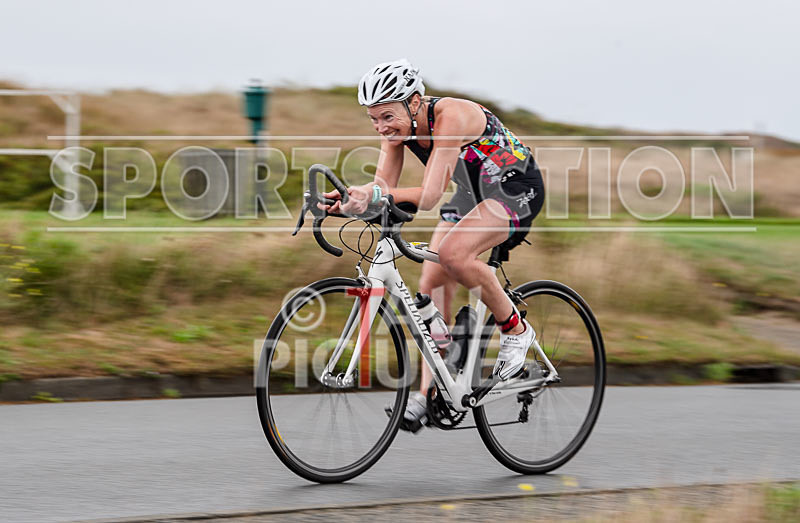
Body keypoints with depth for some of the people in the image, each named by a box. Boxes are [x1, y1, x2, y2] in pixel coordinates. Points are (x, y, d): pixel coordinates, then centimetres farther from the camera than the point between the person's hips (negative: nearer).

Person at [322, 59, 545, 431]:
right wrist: (353, 198, -33)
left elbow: (429, 196, -36)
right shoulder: (397, 126, -10)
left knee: (454, 252, -31)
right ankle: (428, 393, 2)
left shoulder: (450, 117, -32)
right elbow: (385, 185, -13)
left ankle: (516, 330, -11)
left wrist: (376, 194, -49)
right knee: (431, 286, -4)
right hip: (472, 194, 8)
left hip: (516, 188, -8)